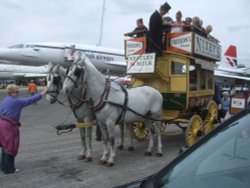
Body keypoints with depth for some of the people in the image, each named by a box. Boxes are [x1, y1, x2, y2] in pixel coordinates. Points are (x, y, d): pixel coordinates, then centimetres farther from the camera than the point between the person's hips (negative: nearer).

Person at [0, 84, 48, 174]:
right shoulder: (17, 101, -11)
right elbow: (30, 100, -10)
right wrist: (42, 93, -4)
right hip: (9, 125, -9)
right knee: (11, 147, 3)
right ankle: (9, 169, 13)